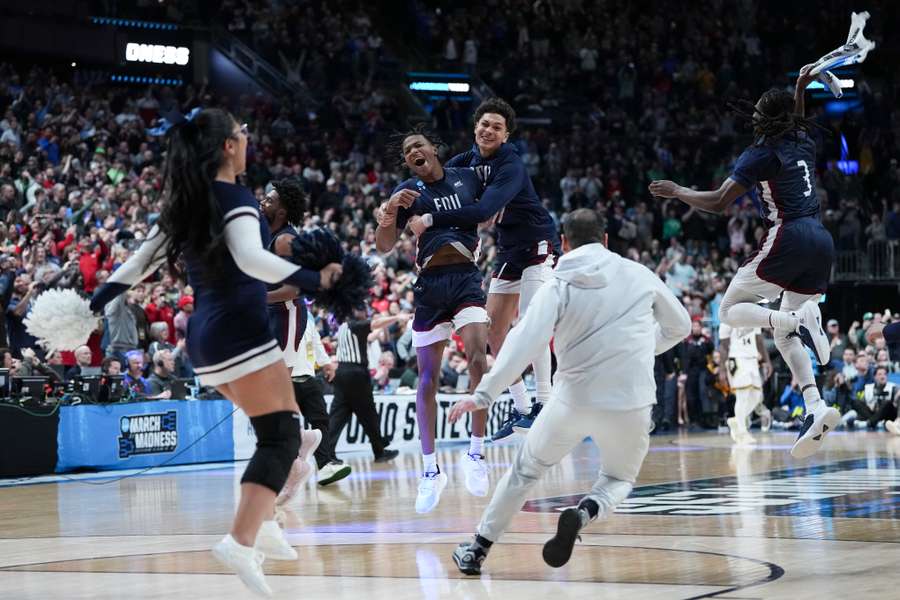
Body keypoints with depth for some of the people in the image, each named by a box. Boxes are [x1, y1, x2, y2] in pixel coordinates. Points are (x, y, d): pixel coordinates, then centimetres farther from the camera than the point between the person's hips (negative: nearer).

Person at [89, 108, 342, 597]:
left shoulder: (183, 204, 13)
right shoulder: (234, 198, -9)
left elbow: (143, 260, 16)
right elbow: (250, 258, -25)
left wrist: (94, 303, 24)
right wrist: (312, 280, -33)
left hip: (205, 338, 9)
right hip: (241, 334, -9)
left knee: (281, 427, 21)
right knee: (280, 438, -11)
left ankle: (262, 525, 15)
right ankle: (241, 542, -28)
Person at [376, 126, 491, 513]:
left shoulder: (468, 177, 6)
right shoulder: (407, 192, 4)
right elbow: (384, 246, -1)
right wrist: (390, 212, -18)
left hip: (466, 278, -1)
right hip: (429, 285, 1)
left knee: (478, 358, -21)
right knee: (428, 379, 3)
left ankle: (476, 454, -9)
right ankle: (430, 470, 11)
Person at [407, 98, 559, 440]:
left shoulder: (510, 166, -23)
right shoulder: (466, 161, 1)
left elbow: (483, 212, -36)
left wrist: (431, 220, -36)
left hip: (538, 247, -8)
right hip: (508, 252, 8)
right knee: (493, 332, 5)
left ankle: (544, 404, -17)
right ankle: (521, 410, 12)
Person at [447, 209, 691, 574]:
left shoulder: (558, 286, -3)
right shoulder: (640, 275, 4)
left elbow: (525, 341, -16)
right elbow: (679, 326, 17)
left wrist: (484, 394, -18)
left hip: (573, 401, 0)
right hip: (631, 404, 1)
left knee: (527, 468, 23)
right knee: (619, 480, 24)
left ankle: (477, 549, 24)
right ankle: (586, 512, -10)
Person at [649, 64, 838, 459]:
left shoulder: (761, 154, -5)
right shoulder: (803, 143, 16)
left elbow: (719, 203, -9)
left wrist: (677, 192, 5)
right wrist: (800, 88, 50)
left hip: (788, 239, -7)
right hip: (821, 241, 7)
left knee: (730, 310, 2)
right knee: (784, 334, 13)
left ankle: (798, 319, -25)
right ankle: (816, 406, -9)